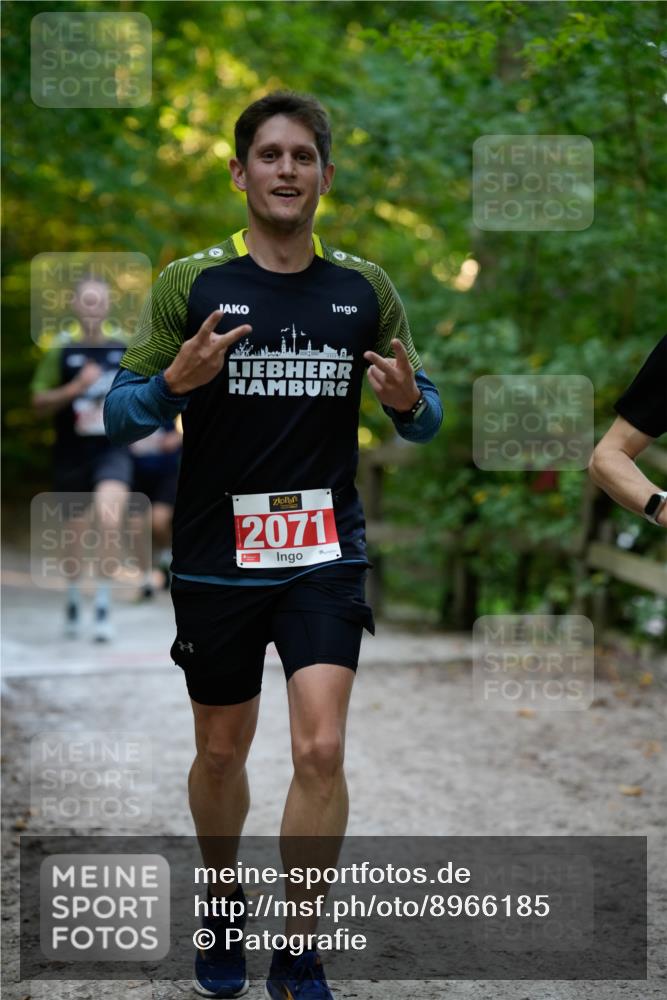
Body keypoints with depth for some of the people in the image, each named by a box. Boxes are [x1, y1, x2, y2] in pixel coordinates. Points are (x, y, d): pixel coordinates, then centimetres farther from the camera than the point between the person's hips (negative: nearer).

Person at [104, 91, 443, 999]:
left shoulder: (364, 288, 2)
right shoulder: (190, 284, -4)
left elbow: (421, 420, 9)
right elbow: (121, 416, -4)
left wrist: (410, 400, -15)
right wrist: (175, 381, -25)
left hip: (325, 556, 0)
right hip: (215, 559, 0)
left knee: (321, 751, -12)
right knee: (222, 753, 13)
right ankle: (224, 908, 39)